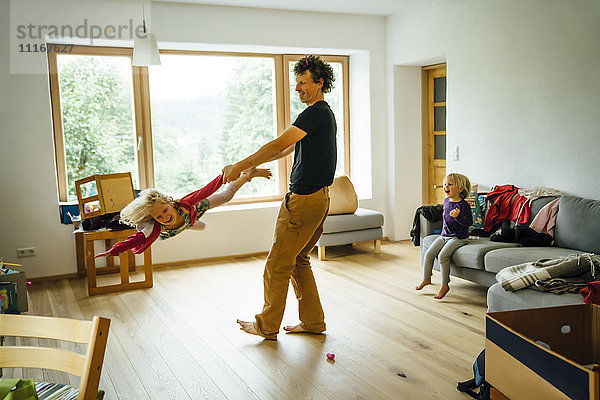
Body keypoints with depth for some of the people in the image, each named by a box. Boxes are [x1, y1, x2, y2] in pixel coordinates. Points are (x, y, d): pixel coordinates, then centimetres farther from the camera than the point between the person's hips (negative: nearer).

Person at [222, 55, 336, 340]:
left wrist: (240, 166, -16)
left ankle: (267, 326, 13)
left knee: (278, 264, 1)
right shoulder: (325, 114, 19)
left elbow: (279, 145, -21)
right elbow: (290, 149, 23)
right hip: (319, 197, 10)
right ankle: (313, 321, 23)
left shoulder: (315, 113, -14)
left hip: (304, 199, -10)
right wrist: (252, 165, 22)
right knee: (298, 260, 17)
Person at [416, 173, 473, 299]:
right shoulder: (446, 201, 9)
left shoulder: (463, 205, -14)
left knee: (442, 255, -26)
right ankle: (426, 279, 18)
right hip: (444, 236, 8)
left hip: (458, 238, -7)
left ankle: (444, 285, -15)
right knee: (429, 254, -3)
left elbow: (469, 222, -19)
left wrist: (458, 216, -35)